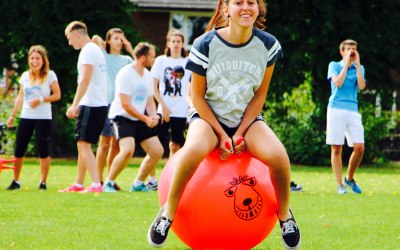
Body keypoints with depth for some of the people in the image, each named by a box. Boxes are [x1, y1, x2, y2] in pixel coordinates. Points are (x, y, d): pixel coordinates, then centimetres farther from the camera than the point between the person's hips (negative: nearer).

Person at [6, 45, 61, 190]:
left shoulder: (50, 75, -1)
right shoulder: (25, 76, 12)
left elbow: (57, 95, -4)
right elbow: (20, 97, 17)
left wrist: (41, 99, -17)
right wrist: (12, 115, 14)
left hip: (43, 118, -4)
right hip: (26, 117, 4)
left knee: (43, 151, -4)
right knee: (19, 151, 2)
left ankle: (43, 182, 3)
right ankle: (15, 181, 12)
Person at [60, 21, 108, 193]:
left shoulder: (88, 51, -11)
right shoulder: (96, 49, 20)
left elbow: (85, 79, -21)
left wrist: (74, 105, -23)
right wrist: (78, 106, 25)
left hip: (91, 105, -10)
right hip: (100, 104, 10)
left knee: (84, 145, -12)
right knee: (82, 145, 16)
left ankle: (96, 184, -20)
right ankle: (79, 184, 23)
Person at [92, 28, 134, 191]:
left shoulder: (126, 60, 16)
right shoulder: (104, 57, 4)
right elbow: (95, 39, -9)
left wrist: (131, 50, 3)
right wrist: (100, 43, 10)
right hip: (108, 102, -5)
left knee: (116, 145, 6)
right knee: (105, 143, -6)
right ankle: (99, 181, -4)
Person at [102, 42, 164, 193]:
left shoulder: (147, 75, 9)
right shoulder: (125, 74, -17)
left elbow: (150, 100, 13)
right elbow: (125, 104, -20)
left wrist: (153, 116, -9)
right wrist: (145, 119, -21)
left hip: (140, 119, 8)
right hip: (122, 117, -8)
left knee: (157, 151, 2)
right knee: (128, 150, -29)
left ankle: (138, 184, 16)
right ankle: (108, 183, -12)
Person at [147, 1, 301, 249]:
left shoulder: (268, 45, -7)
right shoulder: (206, 45, -14)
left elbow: (260, 94, 0)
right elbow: (197, 96, -7)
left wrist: (240, 133, -11)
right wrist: (222, 135, -14)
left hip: (247, 118, 2)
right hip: (208, 116, -2)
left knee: (278, 156, -27)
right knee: (194, 149, -37)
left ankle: (284, 214, 1)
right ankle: (168, 212, -17)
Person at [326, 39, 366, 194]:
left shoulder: (359, 68, 17)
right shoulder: (334, 66, 8)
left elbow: (361, 86, -2)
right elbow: (338, 83, -10)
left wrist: (357, 64, 0)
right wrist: (347, 64, -6)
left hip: (353, 111, 3)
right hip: (336, 110, -3)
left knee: (359, 147, -8)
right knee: (336, 148, -5)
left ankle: (349, 178, 12)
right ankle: (340, 185, 0)